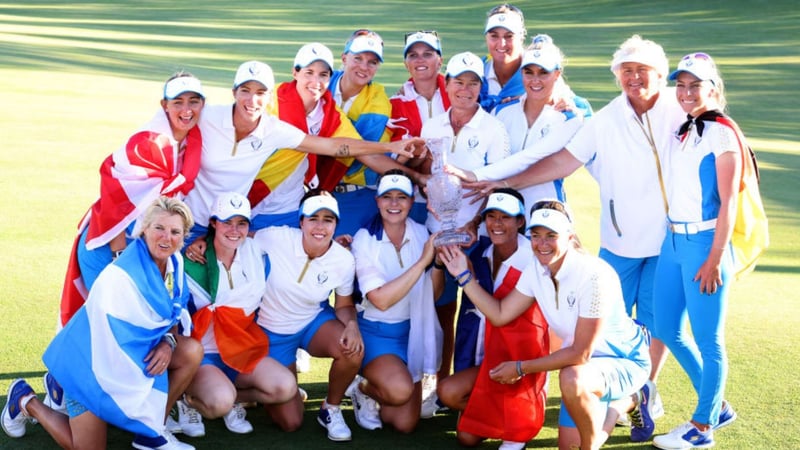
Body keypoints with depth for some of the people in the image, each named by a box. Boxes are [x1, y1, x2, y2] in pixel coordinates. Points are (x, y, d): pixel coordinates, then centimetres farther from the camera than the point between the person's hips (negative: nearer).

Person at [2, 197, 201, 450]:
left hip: (132, 351, 7)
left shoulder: (175, 262, -8)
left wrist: (168, 342, -16)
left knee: (194, 351, -14)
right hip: (92, 360, -7)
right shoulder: (121, 277, -30)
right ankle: (26, 401, 21)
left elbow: (174, 312, 6)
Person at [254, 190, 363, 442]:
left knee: (353, 351, -33)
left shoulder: (344, 260, -17)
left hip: (315, 322, 2)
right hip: (273, 332, -2)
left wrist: (352, 325, -25)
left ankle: (330, 410, -3)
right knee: (290, 422, -2)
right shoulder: (276, 238, -25)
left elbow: (344, 305, -3)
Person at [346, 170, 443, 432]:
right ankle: (362, 388, 1)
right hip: (375, 331, -4)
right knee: (400, 389, -33)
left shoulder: (421, 234, -2)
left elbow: (434, 292, -3)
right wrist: (422, 261, -28)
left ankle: (372, 393, 30)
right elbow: (381, 300, -25)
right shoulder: (364, 240, -14)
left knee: (405, 424, -1)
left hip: (411, 330, 4)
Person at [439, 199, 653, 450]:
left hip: (625, 359, -7)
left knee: (572, 378, -39)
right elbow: (500, 315, -1)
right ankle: (629, 400, 34)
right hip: (588, 362, 7)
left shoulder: (593, 276, -32)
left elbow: (580, 354, -28)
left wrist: (521, 368, -22)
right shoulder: (536, 269, -9)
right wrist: (464, 276, -7)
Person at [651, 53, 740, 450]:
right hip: (673, 241, 8)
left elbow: (728, 202, -12)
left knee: (707, 338, 1)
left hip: (704, 242, -8)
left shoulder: (723, 132, -9)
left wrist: (716, 259, -15)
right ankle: (717, 406, 29)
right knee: (668, 330, 13)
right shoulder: (679, 131, 13)